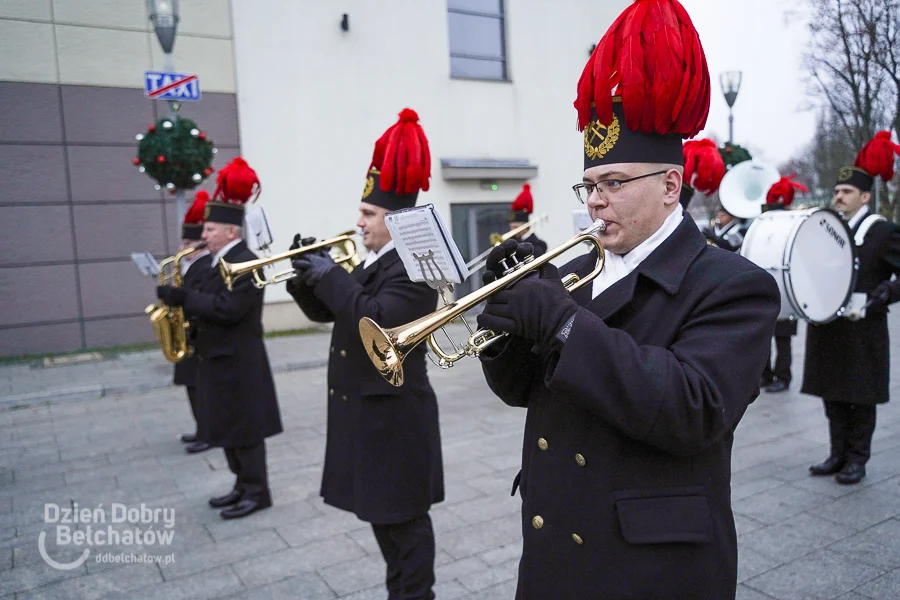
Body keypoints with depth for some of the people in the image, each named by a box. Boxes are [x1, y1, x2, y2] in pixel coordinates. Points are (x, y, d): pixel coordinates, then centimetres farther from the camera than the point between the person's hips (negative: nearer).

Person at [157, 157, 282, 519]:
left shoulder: (246, 263, -17)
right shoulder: (221, 262, 15)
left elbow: (227, 309, -26)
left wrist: (183, 298, -22)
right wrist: (183, 301, 4)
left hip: (238, 362, -10)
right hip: (219, 358, 10)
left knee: (243, 430, -1)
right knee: (227, 428, 16)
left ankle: (257, 493, 12)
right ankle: (243, 486, 27)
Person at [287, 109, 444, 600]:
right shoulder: (370, 264, 12)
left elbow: (374, 321, -30)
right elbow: (327, 312, 16)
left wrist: (331, 276, -21)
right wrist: (306, 277, -1)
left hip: (395, 415, -10)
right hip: (363, 409, 10)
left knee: (404, 517, 3)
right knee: (379, 509, 20)